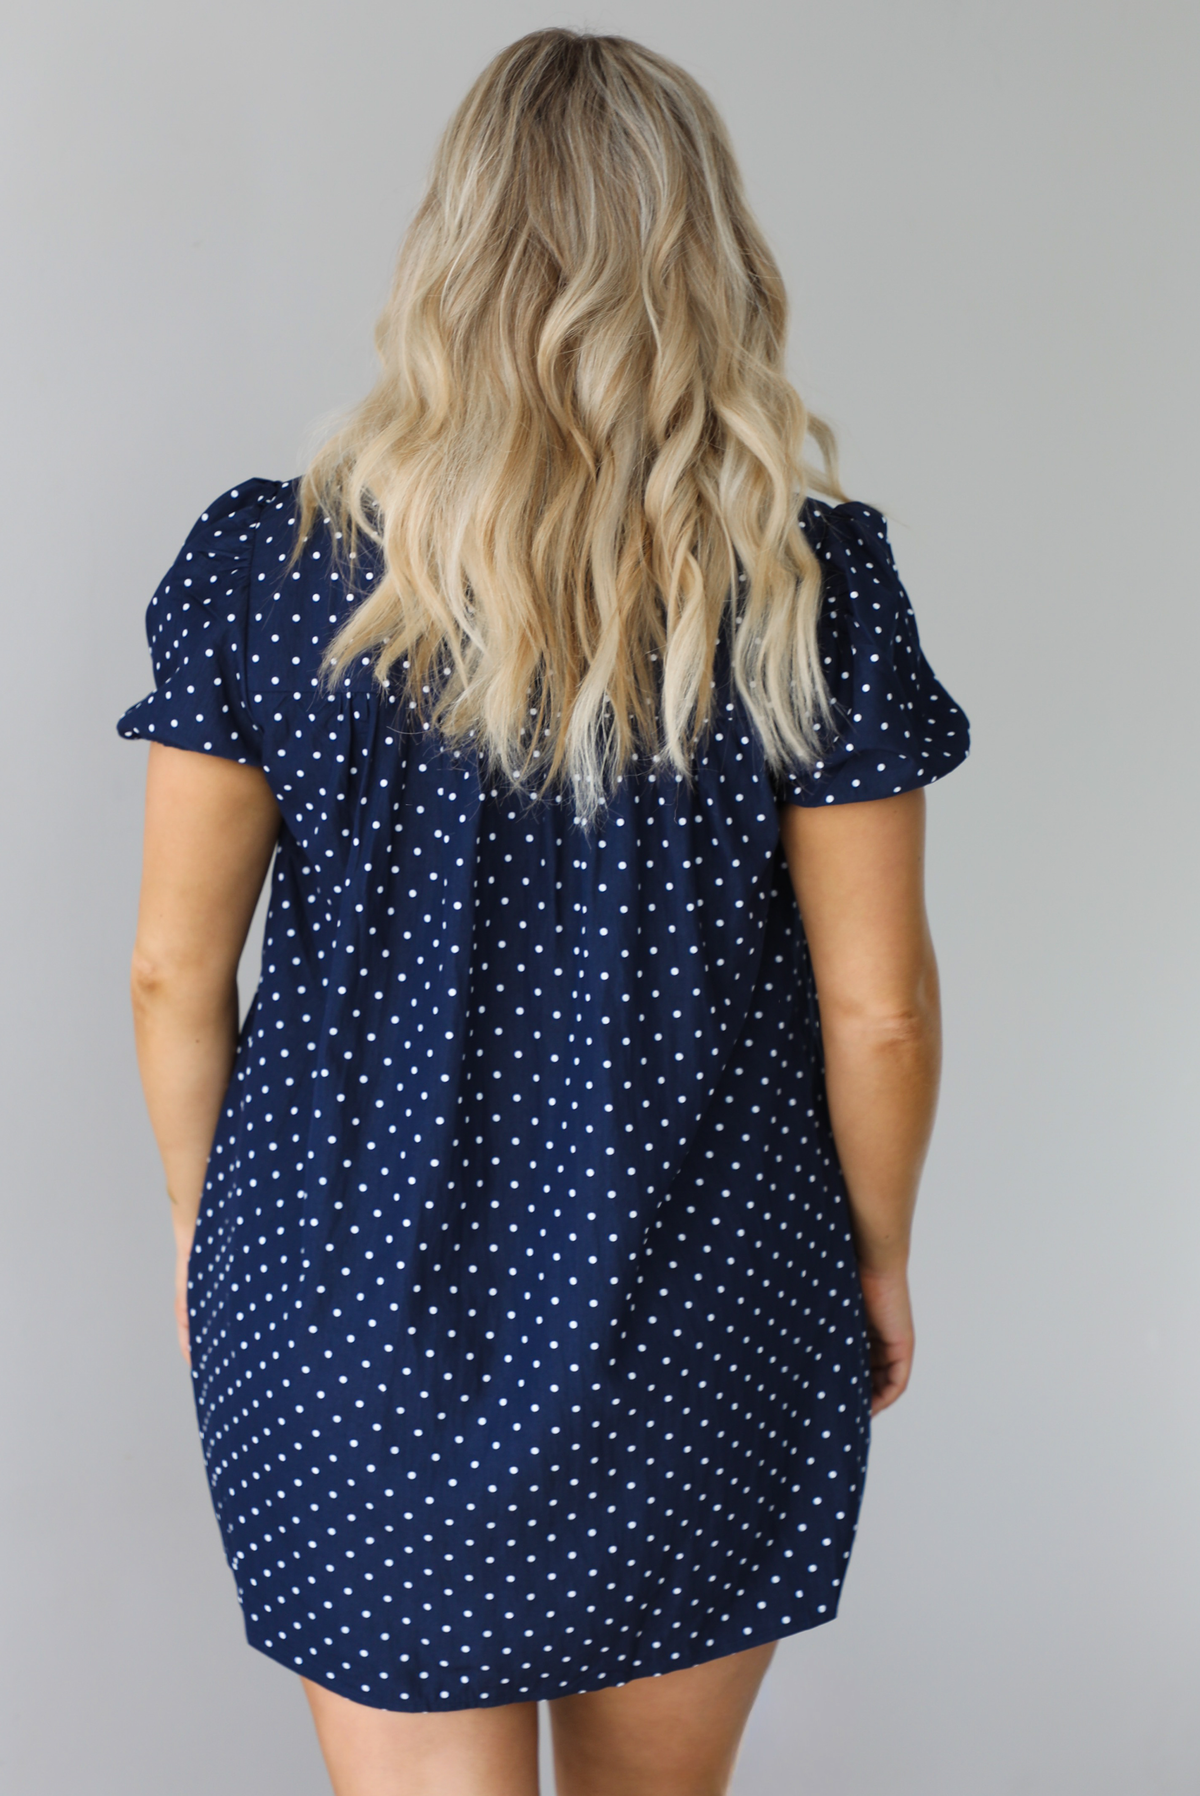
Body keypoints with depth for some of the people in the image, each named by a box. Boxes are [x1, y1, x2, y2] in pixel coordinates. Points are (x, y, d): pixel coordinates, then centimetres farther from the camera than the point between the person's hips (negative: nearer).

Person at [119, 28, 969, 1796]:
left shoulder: (268, 564, -10)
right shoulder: (816, 581, -11)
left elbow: (175, 968, -5)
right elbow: (879, 1006, -7)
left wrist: (208, 1223, 11)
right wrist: (880, 1252, 9)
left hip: (359, 1310, 0)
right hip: (706, 1320, 1)